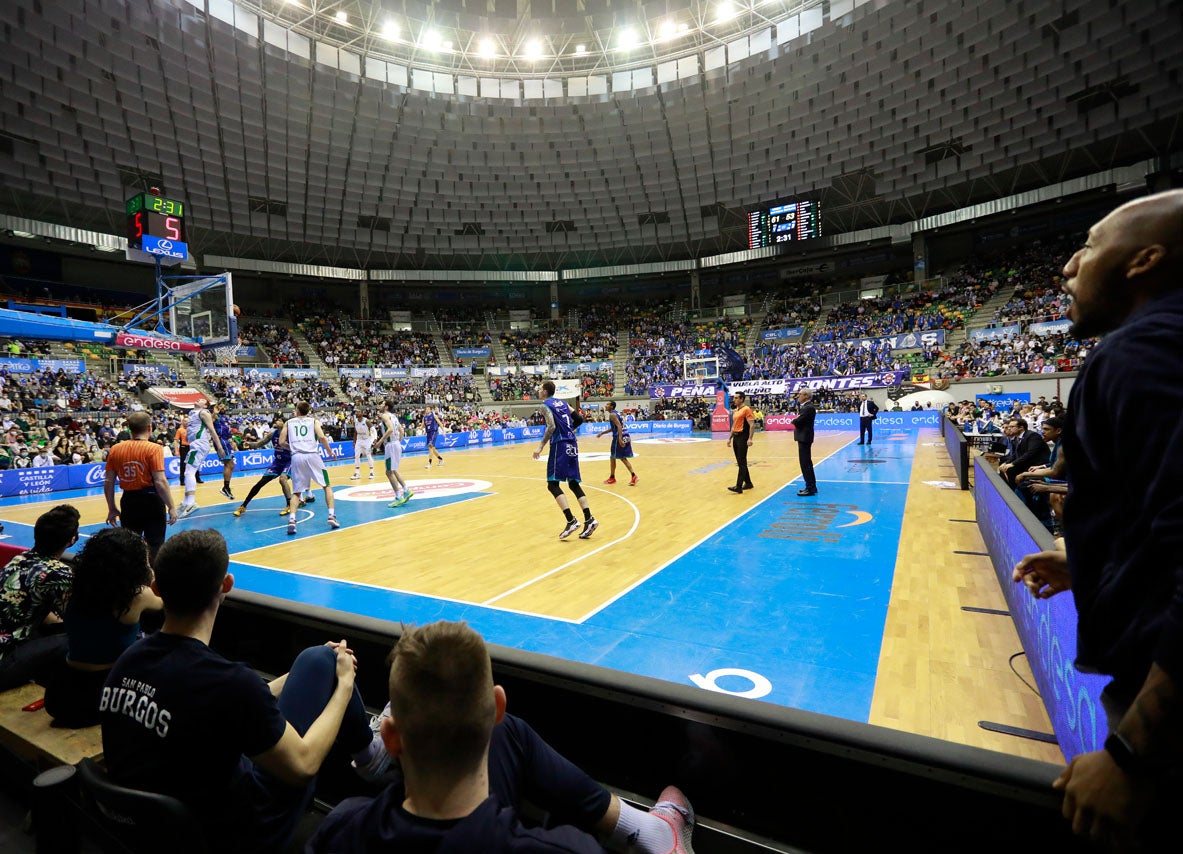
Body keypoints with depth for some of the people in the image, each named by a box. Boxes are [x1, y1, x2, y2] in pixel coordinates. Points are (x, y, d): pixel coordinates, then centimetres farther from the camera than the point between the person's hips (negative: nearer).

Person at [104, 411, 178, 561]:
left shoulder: (115, 449, 3)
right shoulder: (154, 448, -11)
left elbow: (108, 482, 5)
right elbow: (160, 482, -17)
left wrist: (112, 509, 14)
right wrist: (171, 507, -12)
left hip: (129, 502, 5)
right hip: (151, 501, -4)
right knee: (154, 545, 5)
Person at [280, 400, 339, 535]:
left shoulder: (289, 422, 17)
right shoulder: (313, 421, 12)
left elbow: (281, 442, 10)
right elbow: (321, 437, -5)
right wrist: (330, 451, 9)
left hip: (296, 457, 2)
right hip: (312, 455, -1)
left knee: (296, 491, 12)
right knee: (327, 485, 12)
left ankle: (291, 519, -7)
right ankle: (332, 516, 1)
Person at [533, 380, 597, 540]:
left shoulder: (546, 405, -4)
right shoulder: (562, 403, 18)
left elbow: (551, 427, -18)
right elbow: (579, 420, 17)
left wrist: (541, 447, -14)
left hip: (560, 445, -7)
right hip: (572, 444, 8)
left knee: (553, 484, -4)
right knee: (574, 484, 10)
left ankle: (571, 521, -15)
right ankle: (589, 520, 1)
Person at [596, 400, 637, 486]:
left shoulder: (612, 415, -10)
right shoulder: (615, 413, 20)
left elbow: (619, 426, -22)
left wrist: (620, 439, -30)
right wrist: (602, 433, 31)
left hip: (619, 437, -9)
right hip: (626, 436, 9)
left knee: (612, 457, 6)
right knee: (623, 458, 14)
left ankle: (612, 477, 16)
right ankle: (633, 476, 5)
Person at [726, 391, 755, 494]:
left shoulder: (746, 409, -10)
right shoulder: (735, 411, 15)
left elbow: (751, 425, -15)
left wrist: (750, 439, -23)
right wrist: (730, 438, 18)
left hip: (743, 437, -9)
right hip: (735, 437, 9)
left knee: (742, 462, -8)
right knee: (740, 462, 12)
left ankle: (739, 486, -10)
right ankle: (748, 483, 23)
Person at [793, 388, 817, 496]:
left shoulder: (809, 407, -18)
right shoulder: (805, 406, 15)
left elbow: (797, 421, -23)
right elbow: (797, 420, 12)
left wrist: (794, 420, -4)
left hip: (804, 438, -11)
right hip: (803, 437, 11)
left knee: (805, 463, -6)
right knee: (806, 463, 17)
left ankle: (810, 488, -1)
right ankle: (811, 486, 26)